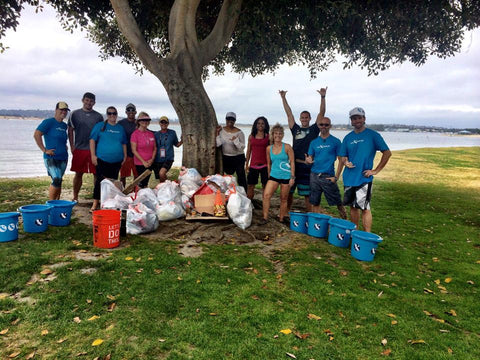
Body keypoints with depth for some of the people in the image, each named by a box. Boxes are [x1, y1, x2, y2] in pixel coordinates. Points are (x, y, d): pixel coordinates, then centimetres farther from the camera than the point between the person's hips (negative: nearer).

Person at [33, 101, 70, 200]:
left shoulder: (64, 125, 15)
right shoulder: (49, 122, -6)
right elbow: (36, 135, -13)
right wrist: (44, 150, -14)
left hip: (63, 158, 7)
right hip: (51, 158, -6)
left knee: (58, 181, 12)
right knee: (56, 180, -18)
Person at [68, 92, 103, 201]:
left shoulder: (98, 116, 8)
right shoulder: (75, 114, 7)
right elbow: (70, 131, 8)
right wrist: (72, 146, 0)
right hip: (79, 149, 0)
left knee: (97, 173, -1)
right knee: (78, 173, 7)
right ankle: (75, 197, 18)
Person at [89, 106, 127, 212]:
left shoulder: (120, 128, 15)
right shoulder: (100, 126, 3)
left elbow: (124, 144, 19)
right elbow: (92, 140, -1)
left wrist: (124, 157, 12)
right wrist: (93, 155, -8)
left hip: (117, 161, 4)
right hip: (102, 160, -4)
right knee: (100, 181, -9)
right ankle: (95, 203, -2)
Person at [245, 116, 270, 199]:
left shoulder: (268, 137, 3)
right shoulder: (251, 136, 9)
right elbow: (249, 151, 13)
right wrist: (246, 164, 9)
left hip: (264, 165, -2)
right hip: (253, 164, 2)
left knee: (265, 186, 3)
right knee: (250, 186, 3)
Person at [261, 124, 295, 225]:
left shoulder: (287, 147, -4)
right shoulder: (269, 148, 5)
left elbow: (292, 162, -4)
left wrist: (292, 177, -8)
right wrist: (268, 176, 15)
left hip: (286, 176, -2)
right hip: (274, 176, 2)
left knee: (284, 199, 7)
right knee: (266, 195, -13)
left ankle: (282, 218, 24)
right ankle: (265, 217, -3)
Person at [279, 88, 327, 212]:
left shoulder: (314, 130, 6)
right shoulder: (295, 129, 13)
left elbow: (321, 113, -3)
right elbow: (289, 113, 13)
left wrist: (323, 97, -13)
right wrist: (283, 98, 11)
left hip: (307, 166, -3)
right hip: (294, 164, 3)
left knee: (307, 194, 3)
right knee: (288, 191, 11)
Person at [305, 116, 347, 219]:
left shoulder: (336, 141, 0)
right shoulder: (314, 142, 11)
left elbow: (341, 160, -1)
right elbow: (310, 159, 13)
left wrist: (336, 177, -9)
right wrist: (307, 160, -12)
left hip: (328, 176, -3)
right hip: (314, 176, 4)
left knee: (338, 203, -2)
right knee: (315, 203, 7)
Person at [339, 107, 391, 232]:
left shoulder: (372, 135, -4)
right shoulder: (348, 137, 10)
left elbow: (387, 153, -3)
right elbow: (343, 156, 15)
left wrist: (375, 171, -8)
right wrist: (346, 162, -9)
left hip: (364, 178, -5)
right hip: (349, 178, 5)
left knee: (364, 207, -7)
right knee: (353, 206, 13)